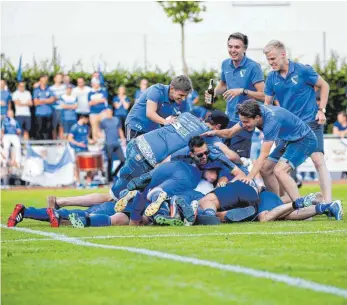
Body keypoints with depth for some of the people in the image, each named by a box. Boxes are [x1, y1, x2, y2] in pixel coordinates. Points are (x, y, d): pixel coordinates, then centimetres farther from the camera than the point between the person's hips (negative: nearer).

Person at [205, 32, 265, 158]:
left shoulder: (253, 67, -14)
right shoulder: (225, 64, 5)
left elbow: (263, 95, -18)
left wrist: (242, 91, -28)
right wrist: (213, 92, 6)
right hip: (228, 118, 7)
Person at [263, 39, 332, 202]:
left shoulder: (303, 70, -9)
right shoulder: (271, 78, 3)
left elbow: (324, 86, 2)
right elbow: (267, 103, 10)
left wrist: (321, 110, -5)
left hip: (310, 122, -5)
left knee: (318, 160, -19)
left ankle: (328, 202, -22)